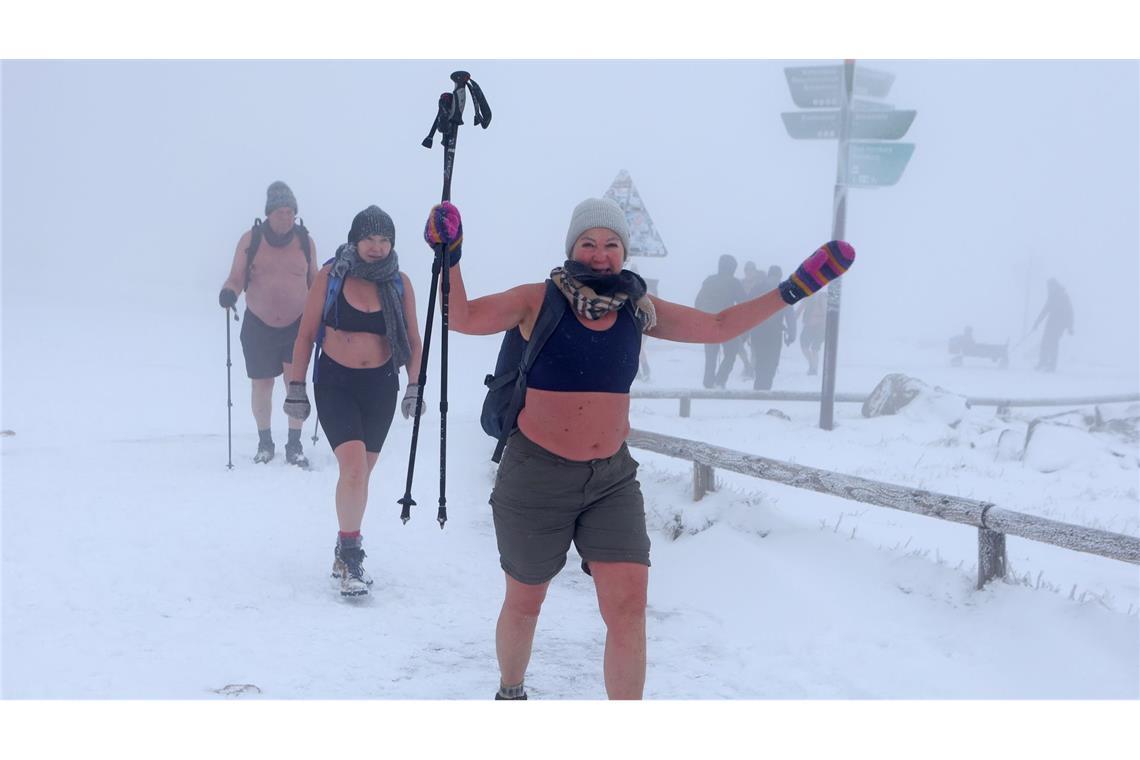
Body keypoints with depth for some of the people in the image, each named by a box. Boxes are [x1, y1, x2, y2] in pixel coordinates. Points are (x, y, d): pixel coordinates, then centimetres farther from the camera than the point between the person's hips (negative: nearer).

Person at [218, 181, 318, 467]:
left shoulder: (305, 241, 2)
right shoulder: (250, 240, -4)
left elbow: (313, 281, 13)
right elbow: (236, 278, -3)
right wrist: (228, 292, -24)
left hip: (297, 325, 0)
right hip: (258, 326, 0)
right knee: (262, 386, 8)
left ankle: (294, 445, 2)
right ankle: (264, 442, 26)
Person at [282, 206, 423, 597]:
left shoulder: (399, 283, -1)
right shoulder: (330, 276, -7)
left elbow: (412, 340, 7)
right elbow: (306, 334, -2)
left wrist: (414, 387, -1)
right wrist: (296, 387, -3)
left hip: (380, 386, 3)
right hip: (334, 383, -3)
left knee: (360, 472, 11)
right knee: (353, 465, -19)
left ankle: (348, 551, 27)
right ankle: (348, 554, -5)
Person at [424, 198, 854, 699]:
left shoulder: (639, 309, 3)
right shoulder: (540, 301, -7)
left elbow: (719, 326, 13)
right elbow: (463, 318, -9)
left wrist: (793, 290, 8)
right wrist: (450, 257, -22)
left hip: (613, 478, 3)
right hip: (537, 475, -2)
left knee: (628, 607, -8)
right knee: (524, 603, 14)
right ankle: (509, 693, 42)